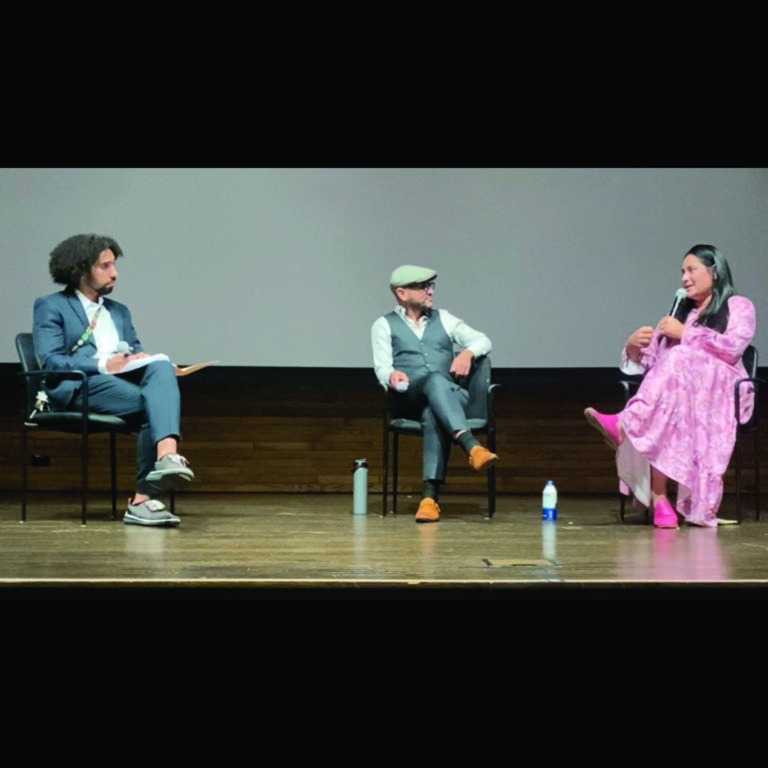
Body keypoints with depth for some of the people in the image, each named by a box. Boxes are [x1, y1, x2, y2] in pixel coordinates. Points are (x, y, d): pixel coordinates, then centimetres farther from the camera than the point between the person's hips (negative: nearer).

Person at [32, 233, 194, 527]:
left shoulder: (119, 311, 30)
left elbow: (136, 351, 26)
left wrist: (142, 359, 0)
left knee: (162, 368, -32)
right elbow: (50, 361, -5)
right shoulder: (50, 307, 9)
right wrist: (103, 365, -16)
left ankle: (167, 455, -49)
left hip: (126, 380, 5)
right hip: (78, 387, -5)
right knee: (155, 404, -31)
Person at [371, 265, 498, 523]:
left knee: (434, 415, -38)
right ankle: (472, 446, -60)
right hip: (409, 399, -2)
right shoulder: (384, 325, 16)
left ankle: (430, 495, -50)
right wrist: (391, 375, -23)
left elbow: (482, 340, 17)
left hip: (450, 395, 2)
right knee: (436, 380, -39)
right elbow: (382, 367, 2)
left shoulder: (443, 318, 24)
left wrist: (468, 352, -7)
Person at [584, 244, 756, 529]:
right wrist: (634, 347, -2)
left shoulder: (739, 307, 13)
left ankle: (624, 425, -53)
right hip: (676, 385, 4)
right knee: (660, 417, -35)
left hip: (722, 393, -4)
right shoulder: (680, 312, 29)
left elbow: (733, 348, -8)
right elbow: (649, 361, 21)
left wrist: (686, 333, -8)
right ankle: (659, 500, -46)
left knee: (680, 360, -38)